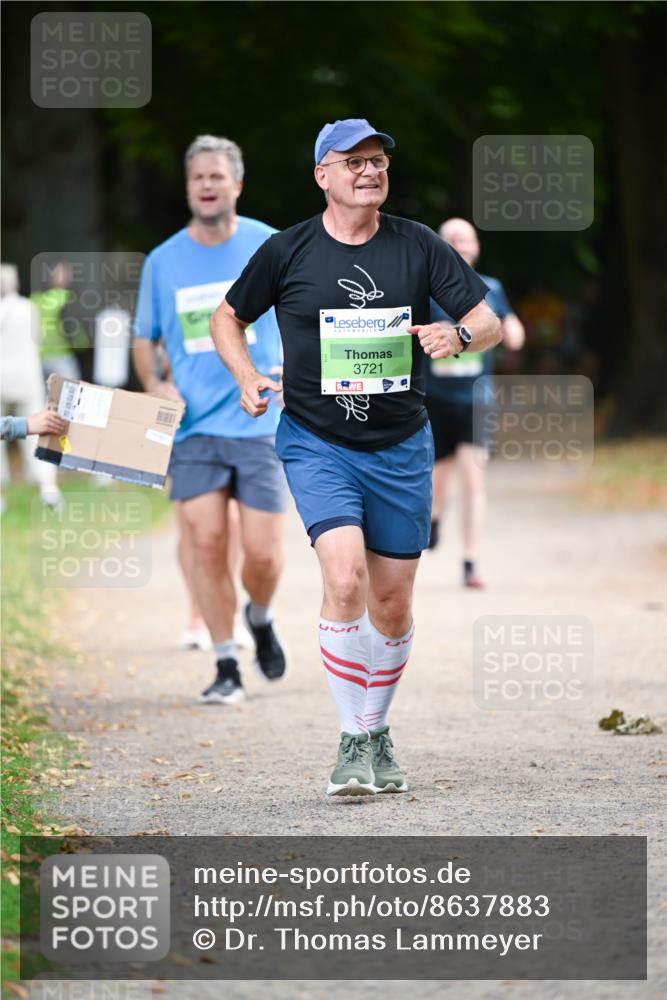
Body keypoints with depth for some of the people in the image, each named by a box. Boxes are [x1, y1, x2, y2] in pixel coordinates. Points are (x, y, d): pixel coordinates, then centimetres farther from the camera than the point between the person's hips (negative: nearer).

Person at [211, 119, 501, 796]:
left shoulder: (417, 246, 1)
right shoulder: (286, 252, -2)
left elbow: (488, 321, 1)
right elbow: (228, 318, 12)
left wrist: (459, 335, -22)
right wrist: (246, 377, -6)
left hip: (400, 447, 3)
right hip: (316, 442, -2)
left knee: (392, 602, 7)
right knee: (345, 580, -21)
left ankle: (377, 728, 29)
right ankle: (353, 740, -12)